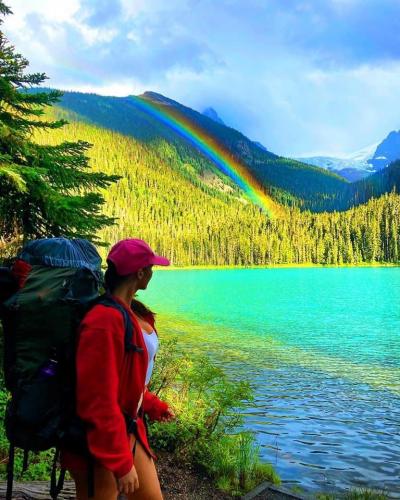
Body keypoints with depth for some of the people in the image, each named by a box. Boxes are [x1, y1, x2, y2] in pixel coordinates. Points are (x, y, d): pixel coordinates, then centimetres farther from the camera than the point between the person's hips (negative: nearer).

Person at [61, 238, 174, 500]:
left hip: (130, 429, 9)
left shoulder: (134, 313, 3)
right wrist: (121, 464, -19)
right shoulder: (106, 320, -26)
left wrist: (155, 406, 24)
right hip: (99, 442, -9)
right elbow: (99, 400, -25)